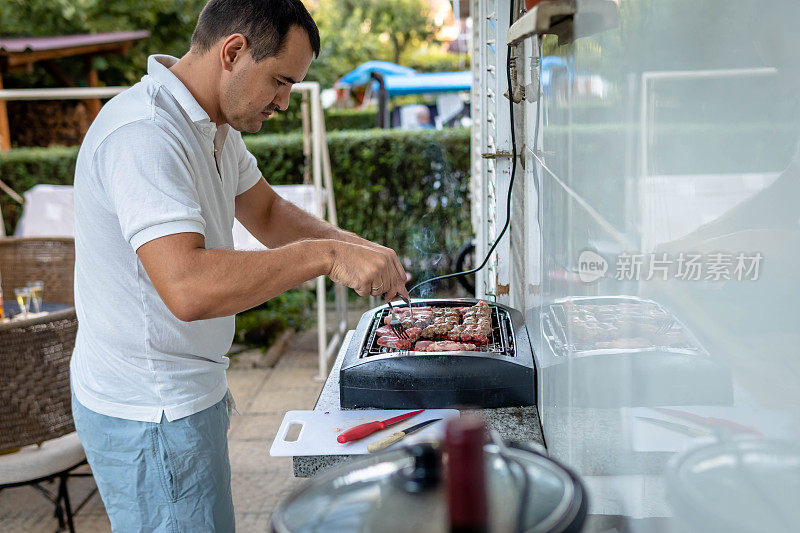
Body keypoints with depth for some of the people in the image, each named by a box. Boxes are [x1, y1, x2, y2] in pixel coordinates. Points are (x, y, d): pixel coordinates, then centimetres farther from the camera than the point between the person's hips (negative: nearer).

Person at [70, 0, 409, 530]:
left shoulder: (213, 125, 7)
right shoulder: (143, 134, -25)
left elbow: (267, 212, 15)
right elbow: (188, 287, -36)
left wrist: (359, 248, -1)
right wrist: (325, 256, -32)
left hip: (187, 392, 9)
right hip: (151, 416, -9)